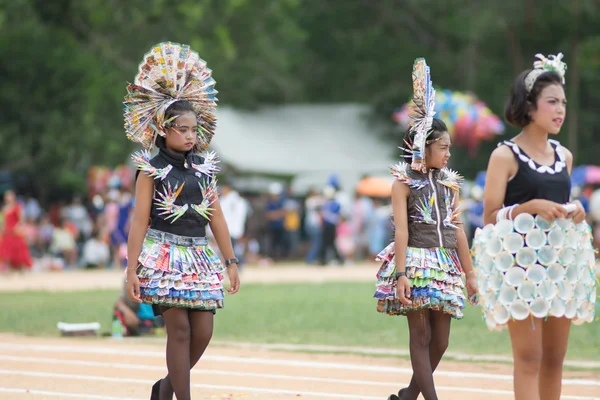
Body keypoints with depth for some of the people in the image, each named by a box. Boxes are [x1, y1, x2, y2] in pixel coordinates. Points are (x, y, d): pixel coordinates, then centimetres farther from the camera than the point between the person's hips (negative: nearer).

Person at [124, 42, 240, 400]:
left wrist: (231, 262, 9)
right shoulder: (152, 168, -3)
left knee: (203, 332, -1)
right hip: (165, 253, -5)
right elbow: (140, 219, -5)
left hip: (199, 254, 5)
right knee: (179, 327, -11)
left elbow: (216, 217, 11)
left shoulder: (205, 168, 10)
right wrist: (132, 268, -10)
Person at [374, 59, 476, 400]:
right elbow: (401, 230, -8)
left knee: (440, 341, 4)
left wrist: (470, 274, 11)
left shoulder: (449, 183, 13)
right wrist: (401, 274, -17)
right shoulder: (404, 182, -1)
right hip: (416, 260, -5)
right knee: (421, 336, -7)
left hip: (446, 265, 5)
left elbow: (458, 231, 13)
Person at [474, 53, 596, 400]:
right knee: (529, 357, -10)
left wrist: (575, 211, 2)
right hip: (520, 263, -6)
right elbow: (491, 217, -6)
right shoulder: (505, 156, -5)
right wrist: (530, 207, -20)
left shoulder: (564, 156, 13)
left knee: (554, 358, 6)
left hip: (560, 262, 6)